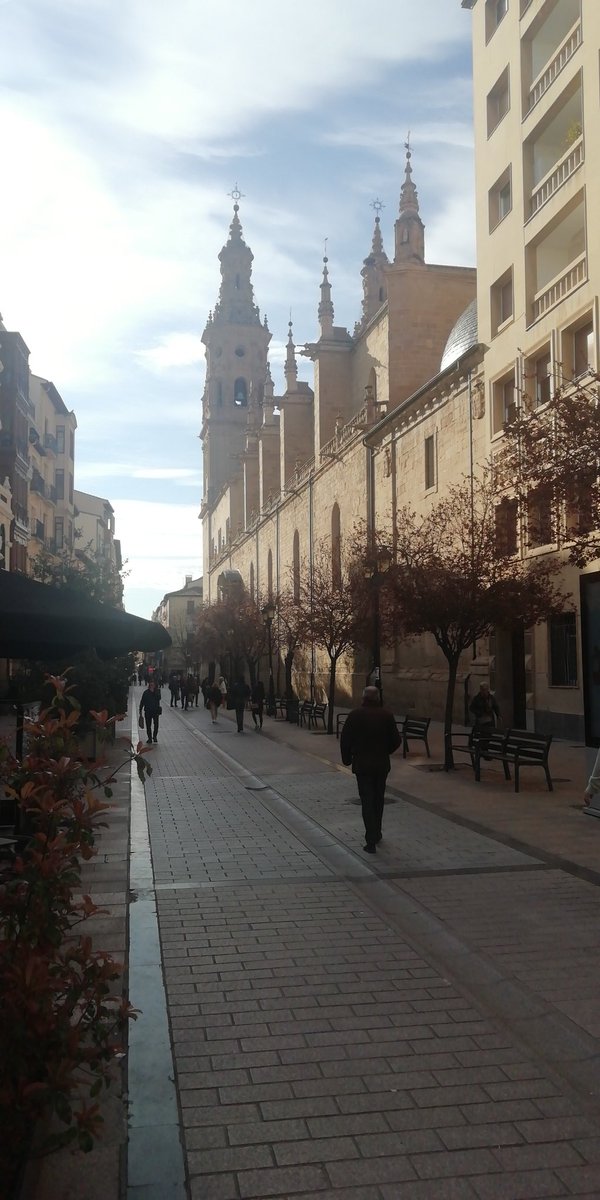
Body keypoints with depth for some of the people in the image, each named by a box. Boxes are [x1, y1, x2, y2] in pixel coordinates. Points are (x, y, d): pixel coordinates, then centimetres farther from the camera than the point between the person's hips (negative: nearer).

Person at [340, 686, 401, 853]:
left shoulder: (355, 715, -9)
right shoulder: (387, 715, -4)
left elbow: (345, 740, -7)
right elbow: (396, 740, 0)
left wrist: (347, 758, 8)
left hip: (362, 764, -2)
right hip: (382, 764, 3)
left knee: (367, 801, 0)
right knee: (378, 799, 18)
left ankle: (371, 840, -6)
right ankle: (376, 833, 31)